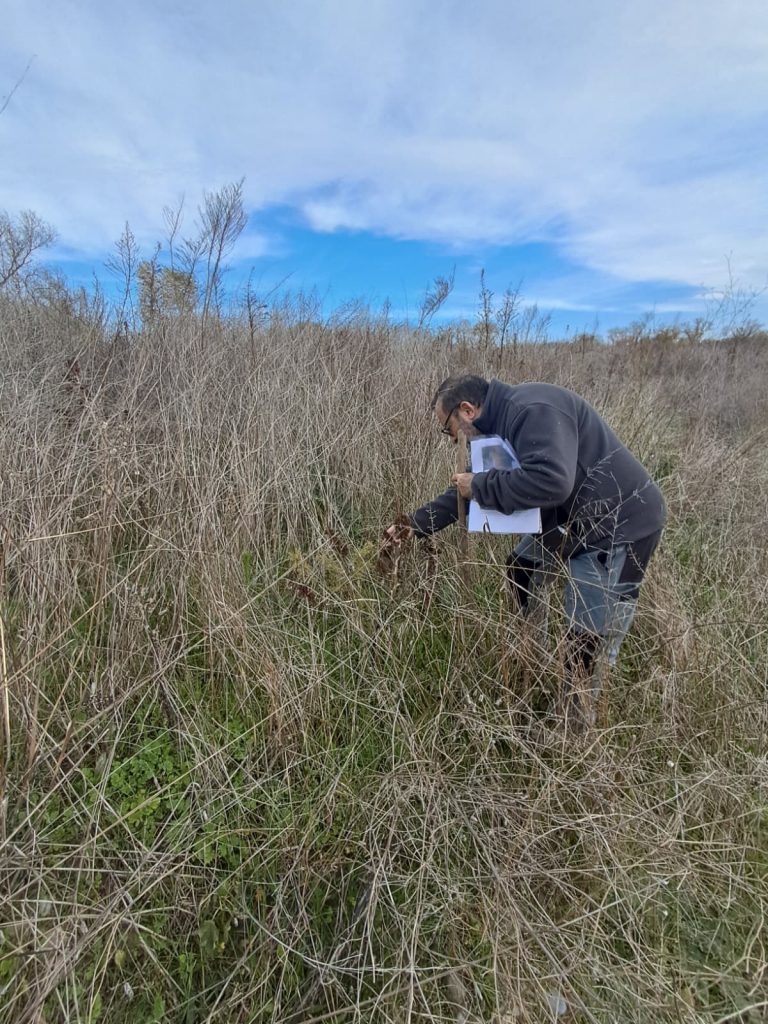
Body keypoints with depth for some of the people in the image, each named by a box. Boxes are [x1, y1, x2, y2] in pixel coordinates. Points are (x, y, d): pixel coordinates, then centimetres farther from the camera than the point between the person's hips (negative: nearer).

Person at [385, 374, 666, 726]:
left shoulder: (531, 410, -25)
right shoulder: (501, 425, 7)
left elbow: (550, 480, -40)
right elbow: (468, 491, 14)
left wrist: (480, 485, -26)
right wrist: (412, 525, 13)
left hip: (621, 527, -10)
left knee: (586, 645, -2)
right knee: (521, 570, 24)